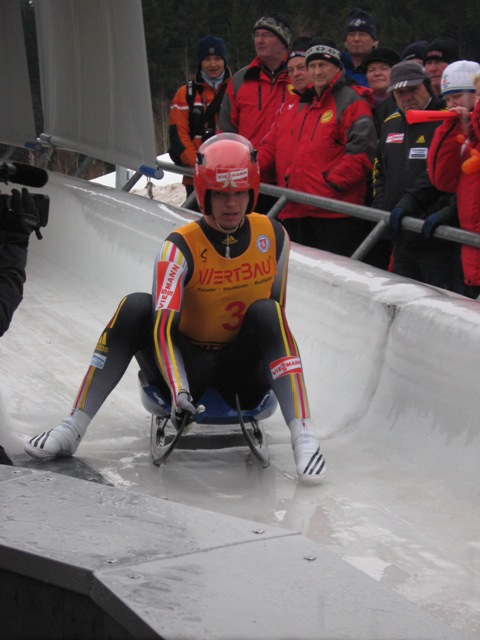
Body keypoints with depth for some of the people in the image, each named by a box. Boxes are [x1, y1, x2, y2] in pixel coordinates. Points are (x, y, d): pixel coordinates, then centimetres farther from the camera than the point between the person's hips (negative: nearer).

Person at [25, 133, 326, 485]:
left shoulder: (273, 236, -5)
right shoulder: (181, 247, -16)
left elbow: (279, 315, 8)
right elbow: (163, 328, -27)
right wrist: (179, 391, -40)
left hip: (246, 376, 1)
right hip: (188, 364, -1)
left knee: (267, 311, -27)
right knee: (136, 307, -25)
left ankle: (303, 434, -33)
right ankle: (72, 430, -23)